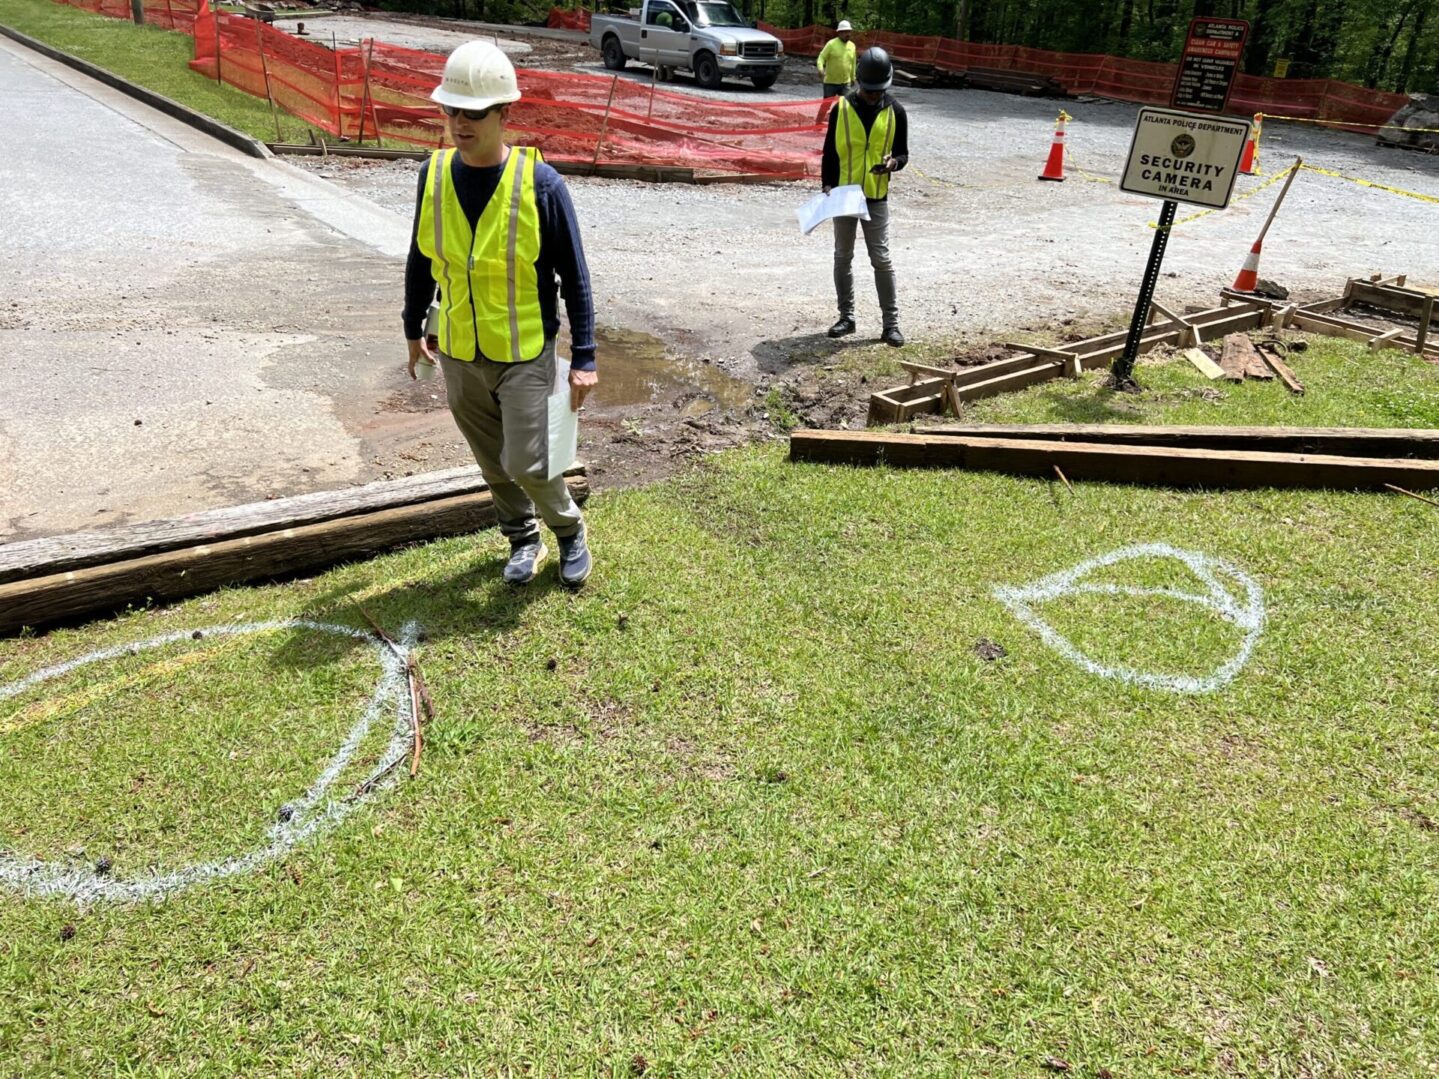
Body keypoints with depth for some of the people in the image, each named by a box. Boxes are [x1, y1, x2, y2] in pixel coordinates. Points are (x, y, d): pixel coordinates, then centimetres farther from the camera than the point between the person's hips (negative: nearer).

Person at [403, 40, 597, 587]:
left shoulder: (540, 183, -16)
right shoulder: (435, 174, -4)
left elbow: (574, 276, -10)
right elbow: (421, 259, 10)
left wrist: (584, 358, -11)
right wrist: (414, 327, 17)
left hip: (525, 355, -4)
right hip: (458, 354, 4)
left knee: (527, 464, -3)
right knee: (493, 462, 15)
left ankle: (569, 529, 28)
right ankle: (523, 539, 39)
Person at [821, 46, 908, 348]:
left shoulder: (895, 111, 1)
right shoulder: (842, 108, 0)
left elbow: (902, 152, 5)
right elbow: (829, 151, 4)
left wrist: (893, 162, -18)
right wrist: (827, 185, -7)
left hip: (876, 197, -1)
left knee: (881, 260, -4)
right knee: (843, 258, 8)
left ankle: (891, 323, 1)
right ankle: (846, 317, 20)